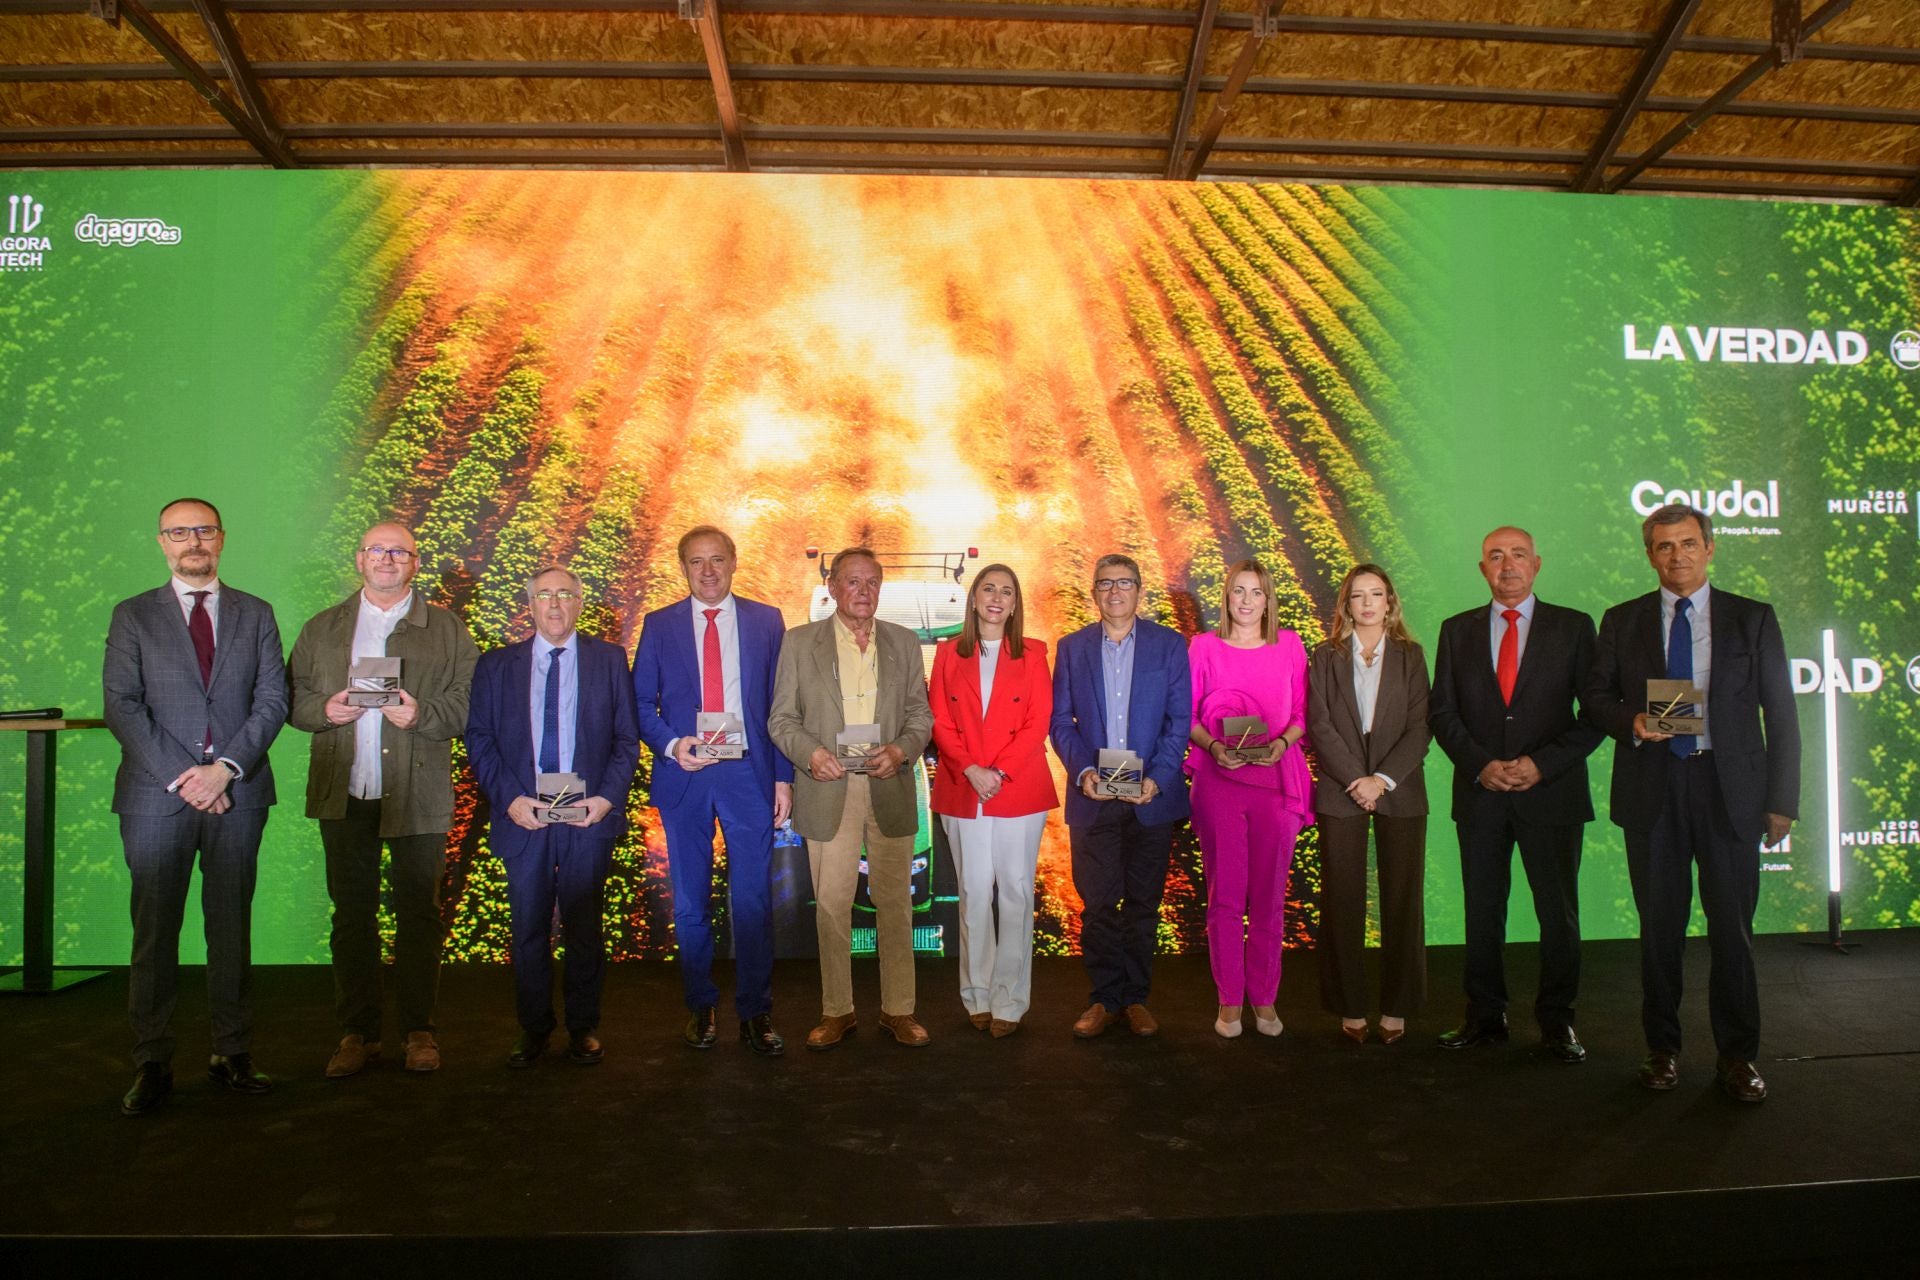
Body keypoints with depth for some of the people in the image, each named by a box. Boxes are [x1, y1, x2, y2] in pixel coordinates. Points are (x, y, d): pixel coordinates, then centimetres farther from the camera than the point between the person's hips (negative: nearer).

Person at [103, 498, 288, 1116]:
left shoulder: (256, 614, 11)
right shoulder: (132, 616, 8)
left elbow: (272, 701, 4)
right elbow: (121, 706, -1)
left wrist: (224, 768, -10)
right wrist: (180, 778, -12)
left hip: (237, 792, 1)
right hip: (156, 795, -1)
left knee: (232, 926, 6)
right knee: (155, 930, 3)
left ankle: (232, 1054, 13)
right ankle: (152, 1064, 11)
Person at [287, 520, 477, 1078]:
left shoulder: (447, 630, 7)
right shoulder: (322, 629, 15)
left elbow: (470, 700, 0)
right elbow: (293, 694, 13)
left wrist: (422, 715, -16)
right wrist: (323, 710, -8)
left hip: (418, 796, -2)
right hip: (344, 796, 2)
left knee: (419, 914, 3)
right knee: (352, 914, 7)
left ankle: (419, 1031, 13)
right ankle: (357, 1032, 16)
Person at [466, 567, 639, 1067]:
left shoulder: (610, 660, 6)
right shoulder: (496, 665, 8)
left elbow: (627, 738, 4)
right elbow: (479, 740, 5)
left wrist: (607, 797, -8)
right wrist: (509, 799, -8)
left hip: (589, 818, -1)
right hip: (524, 818, 1)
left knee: (585, 928, 6)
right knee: (529, 929, 7)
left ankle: (584, 1027, 20)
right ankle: (533, 1027, 21)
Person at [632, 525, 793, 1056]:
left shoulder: (766, 621, 6)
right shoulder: (659, 626, 7)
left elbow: (781, 704, 5)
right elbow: (641, 703, 6)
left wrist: (783, 776, 0)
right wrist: (671, 745, -12)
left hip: (749, 775, -1)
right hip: (684, 777, 1)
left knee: (753, 899, 0)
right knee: (691, 902, 9)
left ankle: (755, 1013, 11)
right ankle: (700, 1007, 23)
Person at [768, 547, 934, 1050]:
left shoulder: (904, 642, 10)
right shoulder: (800, 642, 5)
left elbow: (920, 713, 10)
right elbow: (782, 719, 4)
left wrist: (903, 749, -9)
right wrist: (810, 753, -14)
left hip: (890, 791, 1)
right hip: (829, 792, -1)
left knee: (895, 903, 6)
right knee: (831, 905, 4)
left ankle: (897, 1010, 17)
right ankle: (837, 1011, 18)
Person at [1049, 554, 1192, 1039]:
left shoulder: (1169, 645, 4)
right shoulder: (1072, 647, 7)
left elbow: (1180, 720, 0)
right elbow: (1060, 720, 5)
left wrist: (1157, 778, -12)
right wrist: (1082, 771, -10)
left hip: (1151, 797, 0)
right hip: (1092, 798, 1)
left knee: (1143, 903, 8)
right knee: (1097, 903, 3)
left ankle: (1136, 998, 20)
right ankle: (1105, 998, 15)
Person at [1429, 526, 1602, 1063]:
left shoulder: (1573, 627, 4)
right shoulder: (1457, 630, 9)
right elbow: (1443, 712, 6)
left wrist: (1542, 764, -12)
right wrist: (1479, 764, -10)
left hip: (1551, 791, -1)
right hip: (1479, 793, 2)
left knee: (1559, 912, 4)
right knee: (1482, 911, 7)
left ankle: (1556, 1020, 18)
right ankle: (1485, 1016, 18)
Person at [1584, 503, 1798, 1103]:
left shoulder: (1753, 619, 6)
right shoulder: (1622, 622, 8)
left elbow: (1781, 713, 5)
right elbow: (1595, 698, 11)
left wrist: (1782, 800, 0)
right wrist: (1631, 722, -12)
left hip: (1729, 788, 0)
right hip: (1652, 788, 1)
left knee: (1732, 926, 4)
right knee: (1660, 925, 7)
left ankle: (1737, 1055, 17)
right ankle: (1662, 1048, 19)